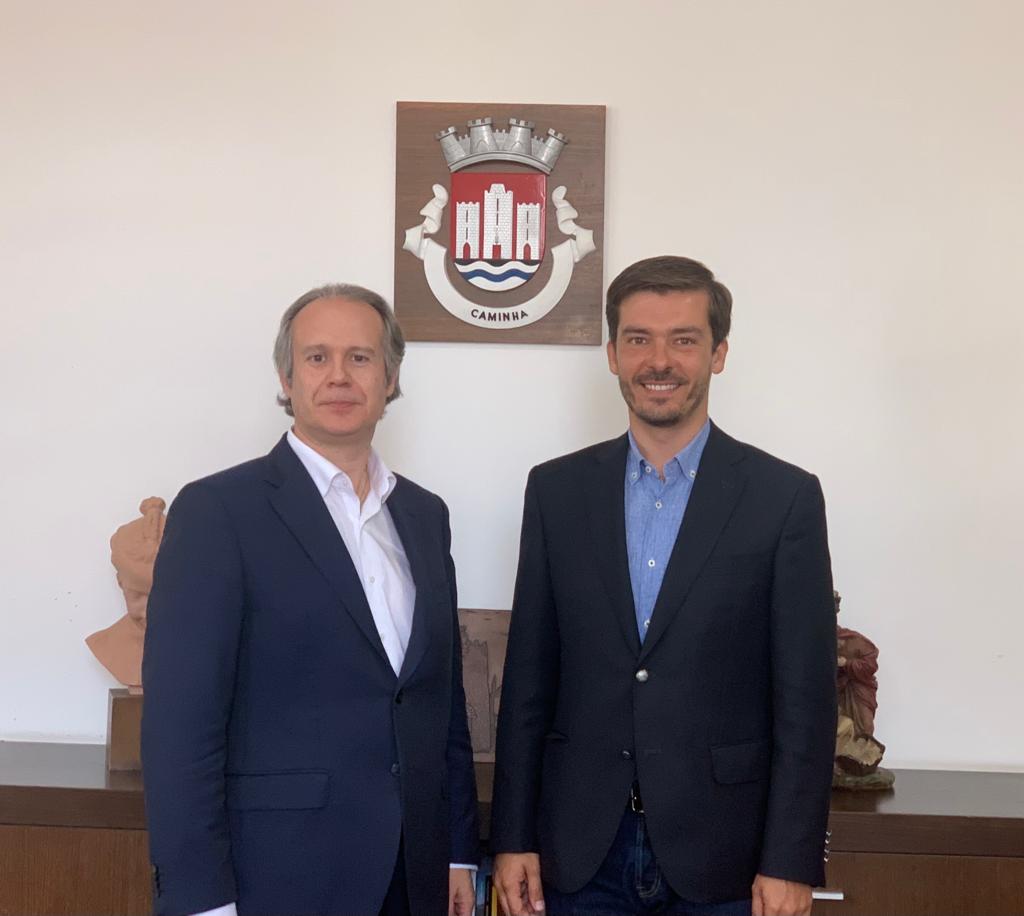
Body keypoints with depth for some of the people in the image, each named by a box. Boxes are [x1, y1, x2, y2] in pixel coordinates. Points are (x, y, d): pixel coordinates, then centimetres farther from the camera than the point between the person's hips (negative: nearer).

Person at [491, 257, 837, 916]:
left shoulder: (785, 497, -4)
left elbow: (805, 697, -5)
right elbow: (528, 679, 4)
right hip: (581, 852, 2)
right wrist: (513, 837, 2)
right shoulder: (557, 490, 3)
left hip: (721, 857, -2)